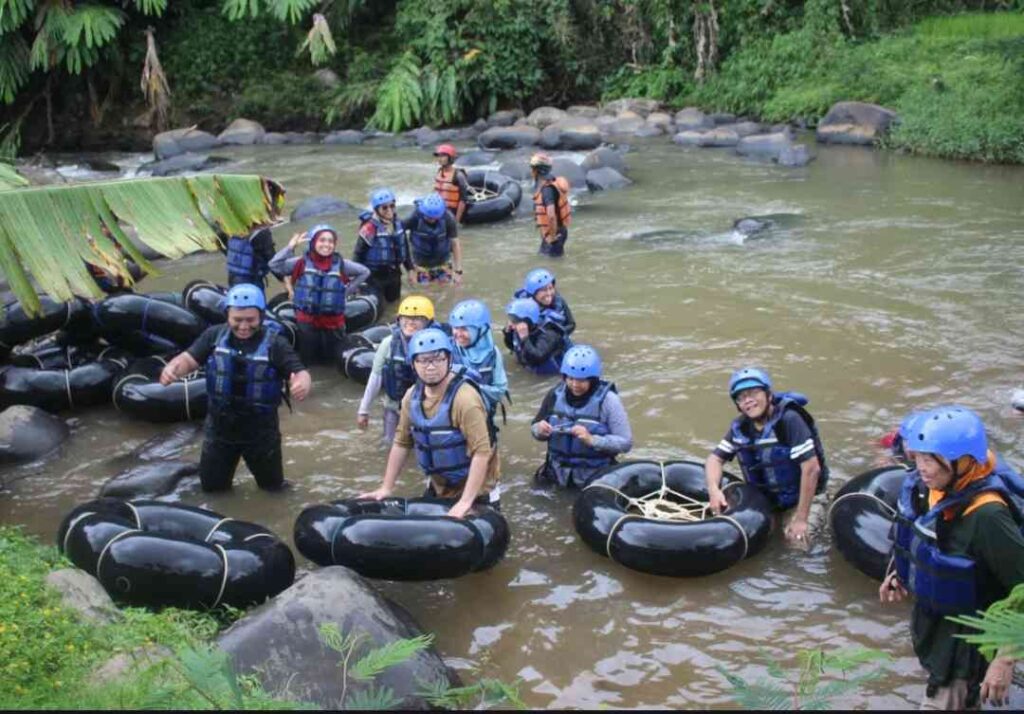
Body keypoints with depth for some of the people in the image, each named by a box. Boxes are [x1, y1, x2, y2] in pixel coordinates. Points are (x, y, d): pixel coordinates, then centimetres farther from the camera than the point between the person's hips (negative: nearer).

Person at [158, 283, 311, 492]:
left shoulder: (275, 343, -16)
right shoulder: (215, 335, -8)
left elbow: (299, 372, -22)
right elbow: (189, 359, -10)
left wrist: (302, 383, -47)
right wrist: (172, 368, -34)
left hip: (260, 431, -2)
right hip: (219, 427, 2)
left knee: (273, 486, 16)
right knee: (212, 486, 17)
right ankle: (225, 465, 48)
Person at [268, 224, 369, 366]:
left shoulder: (341, 264, -6)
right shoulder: (302, 263, -8)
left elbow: (364, 272, 5)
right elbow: (274, 265, -10)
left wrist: (347, 290, -1)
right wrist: (290, 247, -18)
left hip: (333, 321, 0)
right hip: (307, 320, 0)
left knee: (338, 359, 12)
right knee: (307, 360, 13)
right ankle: (314, 349, 45)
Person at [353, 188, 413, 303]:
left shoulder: (397, 223, -4)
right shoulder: (369, 228, -25)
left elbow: (403, 248, 10)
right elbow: (358, 253, -16)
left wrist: (409, 269, 13)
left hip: (393, 272, 6)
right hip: (374, 275, -6)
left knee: (393, 299, 21)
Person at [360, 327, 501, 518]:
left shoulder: (465, 398, -26)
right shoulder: (412, 396, -3)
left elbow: (482, 452, -29)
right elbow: (402, 443, 7)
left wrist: (465, 502, -31)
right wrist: (386, 488, 5)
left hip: (475, 491, -7)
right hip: (438, 488, 7)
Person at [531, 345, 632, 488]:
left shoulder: (607, 400, -15)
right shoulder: (555, 395, -5)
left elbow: (626, 443, -16)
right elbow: (536, 429, 6)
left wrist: (591, 439, -28)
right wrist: (540, 430, -17)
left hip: (596, 477, -4)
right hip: (558, 473, 4)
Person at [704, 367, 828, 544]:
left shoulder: (789, 420, -25)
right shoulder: (739, 427, -5)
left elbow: (811, 468, -27)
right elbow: (715, 458, 3)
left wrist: (801, 519, -24)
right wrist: (713, 490, -19)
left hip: (798, 498, -5)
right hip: (764, 499, 6)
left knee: (796, 543, -17)